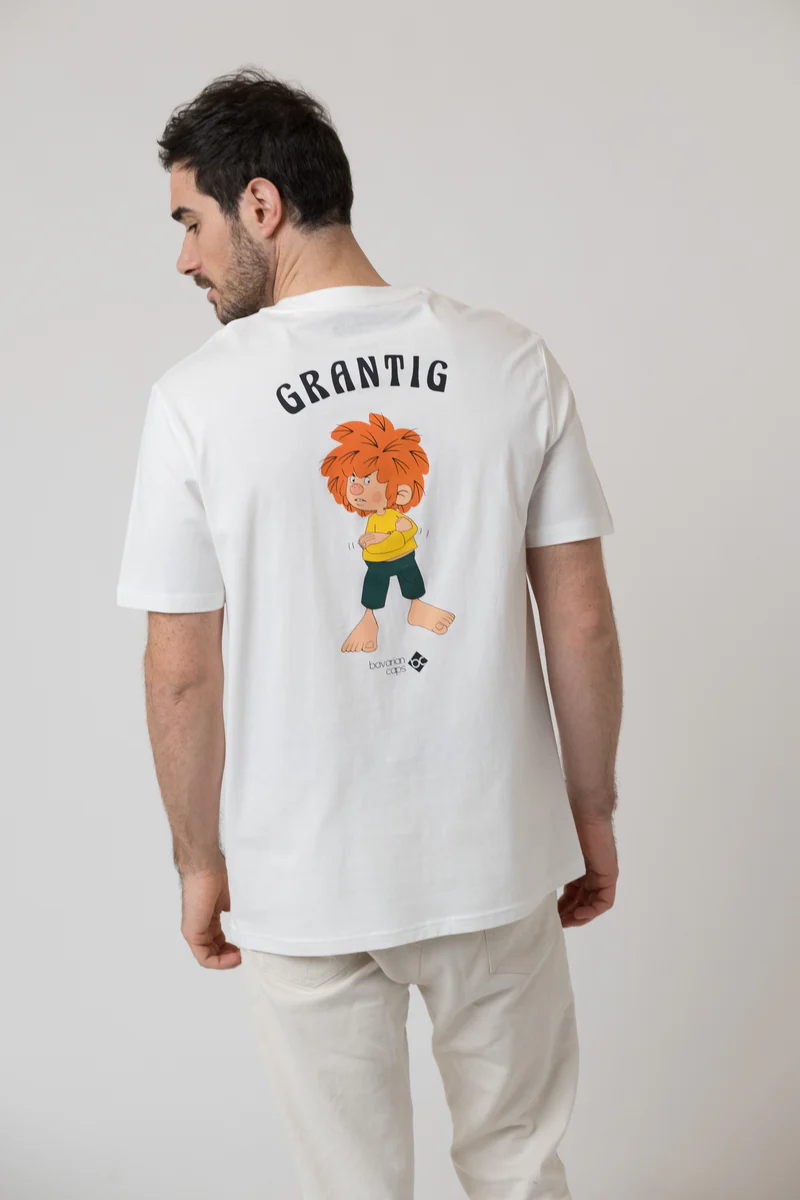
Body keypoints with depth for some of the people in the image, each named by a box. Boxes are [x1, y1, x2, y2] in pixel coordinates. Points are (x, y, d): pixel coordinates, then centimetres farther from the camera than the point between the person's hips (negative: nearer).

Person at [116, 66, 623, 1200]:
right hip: (495, 856, 2)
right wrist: (594, 816, 9)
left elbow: (182, 674, -9)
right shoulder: (513, 360, -7)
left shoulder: (197, 399, -13)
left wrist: (201, 860, 6)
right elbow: (583, 624, -4)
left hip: (301, 882, -1)